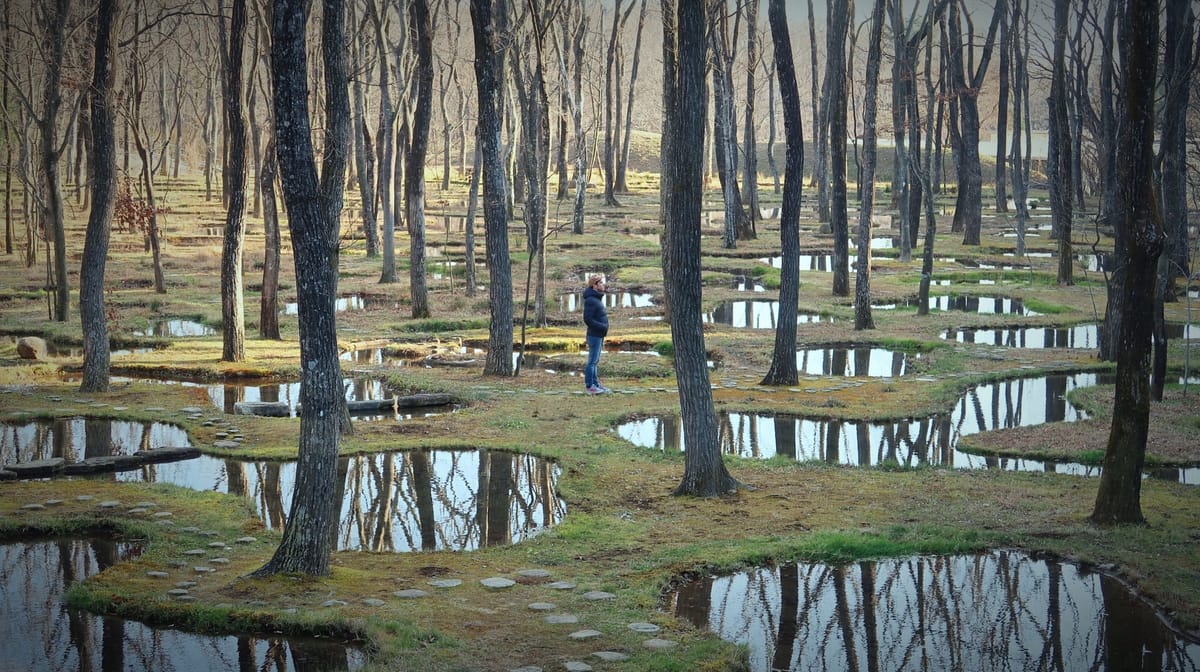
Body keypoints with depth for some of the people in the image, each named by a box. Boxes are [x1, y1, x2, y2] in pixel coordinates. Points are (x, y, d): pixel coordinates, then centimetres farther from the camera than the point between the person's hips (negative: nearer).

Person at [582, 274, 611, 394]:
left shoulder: (597, 298, 15)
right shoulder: (590, 300, -16)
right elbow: (587, 319, -21)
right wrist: (602, 326, -19)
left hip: (599, 335, 10)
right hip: (594, 335, -10)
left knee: (596, 361, 15)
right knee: (592, 361, -5)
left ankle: (595, 384, 21)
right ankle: (590, 386, -1)